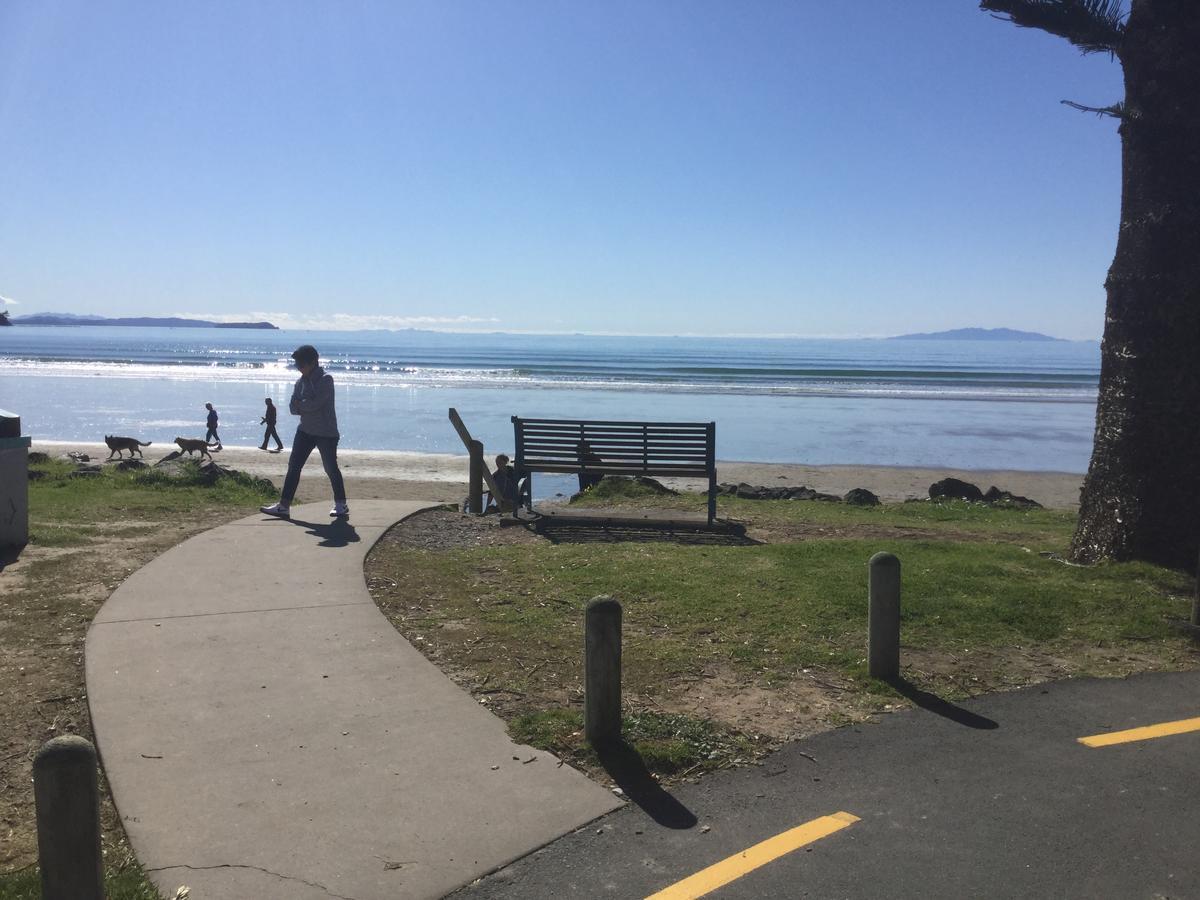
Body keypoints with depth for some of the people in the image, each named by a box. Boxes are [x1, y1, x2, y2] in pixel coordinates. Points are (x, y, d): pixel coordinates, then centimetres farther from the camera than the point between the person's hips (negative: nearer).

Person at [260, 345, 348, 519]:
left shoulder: (325, 379, -13)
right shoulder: (301, 381, 8)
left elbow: (315, 403, -23)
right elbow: (293, 407, 3)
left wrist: (300, 405, -6)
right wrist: (307, 406, -16)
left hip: (326, 433, -7)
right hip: (305, 431, 7)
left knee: (331, 468, -1)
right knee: (293, 466, 2)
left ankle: (341, 504, 15)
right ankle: (284, 505, 3)